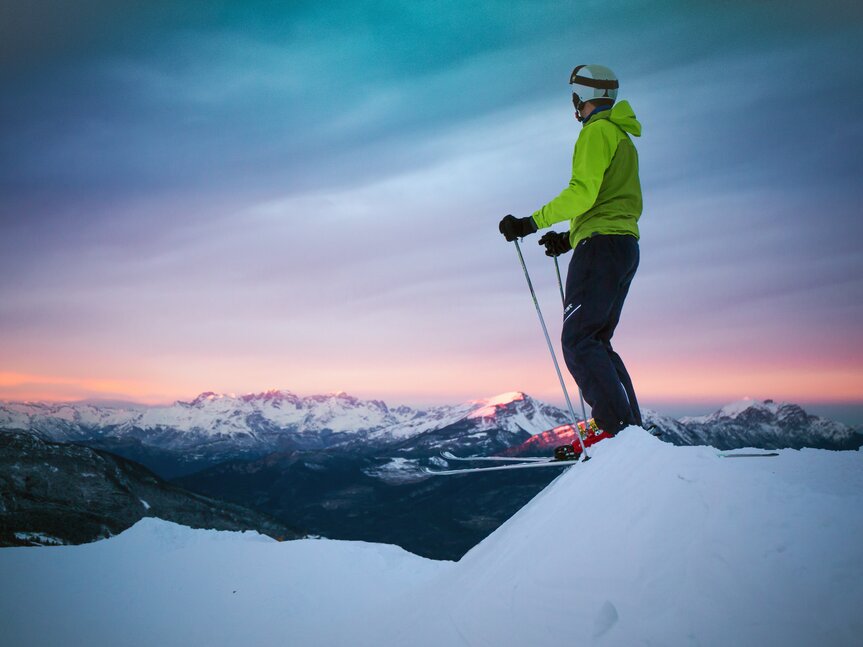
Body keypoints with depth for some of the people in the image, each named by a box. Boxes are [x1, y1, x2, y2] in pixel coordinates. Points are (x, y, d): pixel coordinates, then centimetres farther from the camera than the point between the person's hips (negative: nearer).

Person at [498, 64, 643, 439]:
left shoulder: (597, 131, -4)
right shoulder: (623, 137, 27)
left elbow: (583, 192, -19)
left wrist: (533, 222, -18)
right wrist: (572, 238, 25)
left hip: (601, 245, -10)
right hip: (626, 245, 10)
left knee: (578, 341, -12)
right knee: (596, 342, 10)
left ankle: (618, 427, -18)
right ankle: (632, 428, 6)